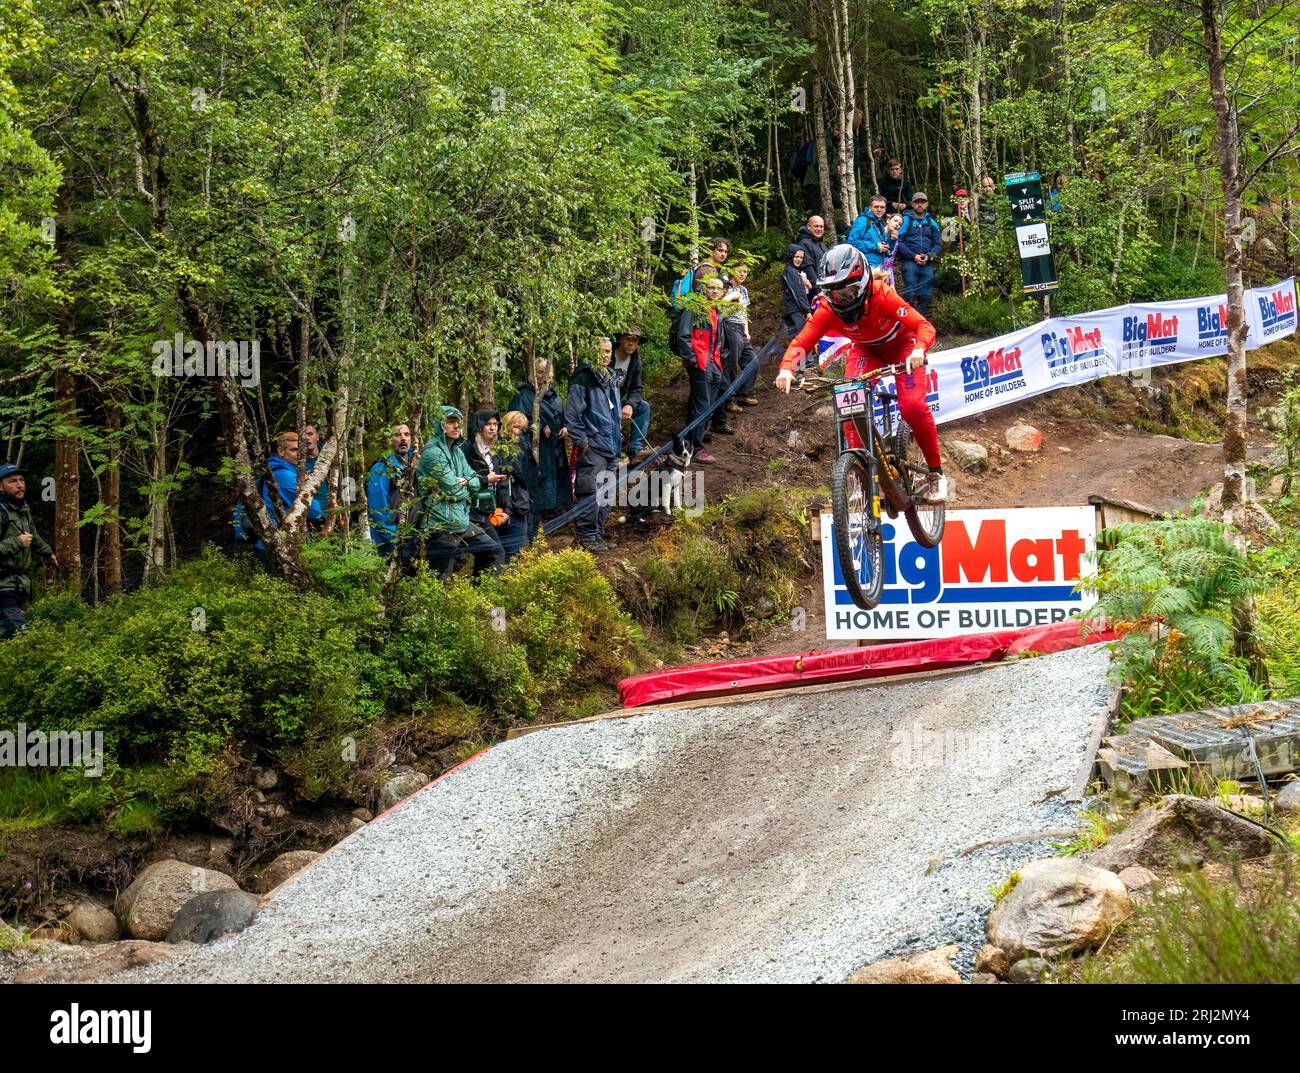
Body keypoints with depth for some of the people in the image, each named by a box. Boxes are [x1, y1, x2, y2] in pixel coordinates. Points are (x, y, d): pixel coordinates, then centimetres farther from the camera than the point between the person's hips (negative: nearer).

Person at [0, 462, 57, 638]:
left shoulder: (23, 508, 15)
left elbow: (33, 535, 35)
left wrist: (48, 553, 46)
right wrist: (17, 543, -20)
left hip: (21, 583, 9)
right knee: (17, 627, -22)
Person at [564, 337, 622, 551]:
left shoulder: (610, 378, 16)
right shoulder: (584, 378, -11)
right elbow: (572, 413, -14)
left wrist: (617, 436, 20)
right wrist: (581, 441, -16)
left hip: (610, 447, 9)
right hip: (592, 448, -9)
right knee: (591, 494, -9)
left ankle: (598, 535, 21)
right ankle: (587, 538, -3)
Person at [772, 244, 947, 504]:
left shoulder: (882, 295, -36)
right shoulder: (828, 309, -27)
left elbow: (924, 326, -40)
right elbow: (802, 341, -29)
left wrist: (919, 351, -61)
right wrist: (786, 369, -49)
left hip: (901, 344, -3)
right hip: (865, 349, 3)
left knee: (913, 406, -22)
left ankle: (936, 474, -5)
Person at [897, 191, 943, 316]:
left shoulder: (932, 222, 15)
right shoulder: (906, 220, 3)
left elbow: (938, 244, 14)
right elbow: (899, 242, -5)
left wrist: (929, 256, -6)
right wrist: (914, 256, -12)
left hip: (928, 264, 4)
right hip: (910, 262, -4)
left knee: (925, 295, 3)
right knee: (910, 294, -9)